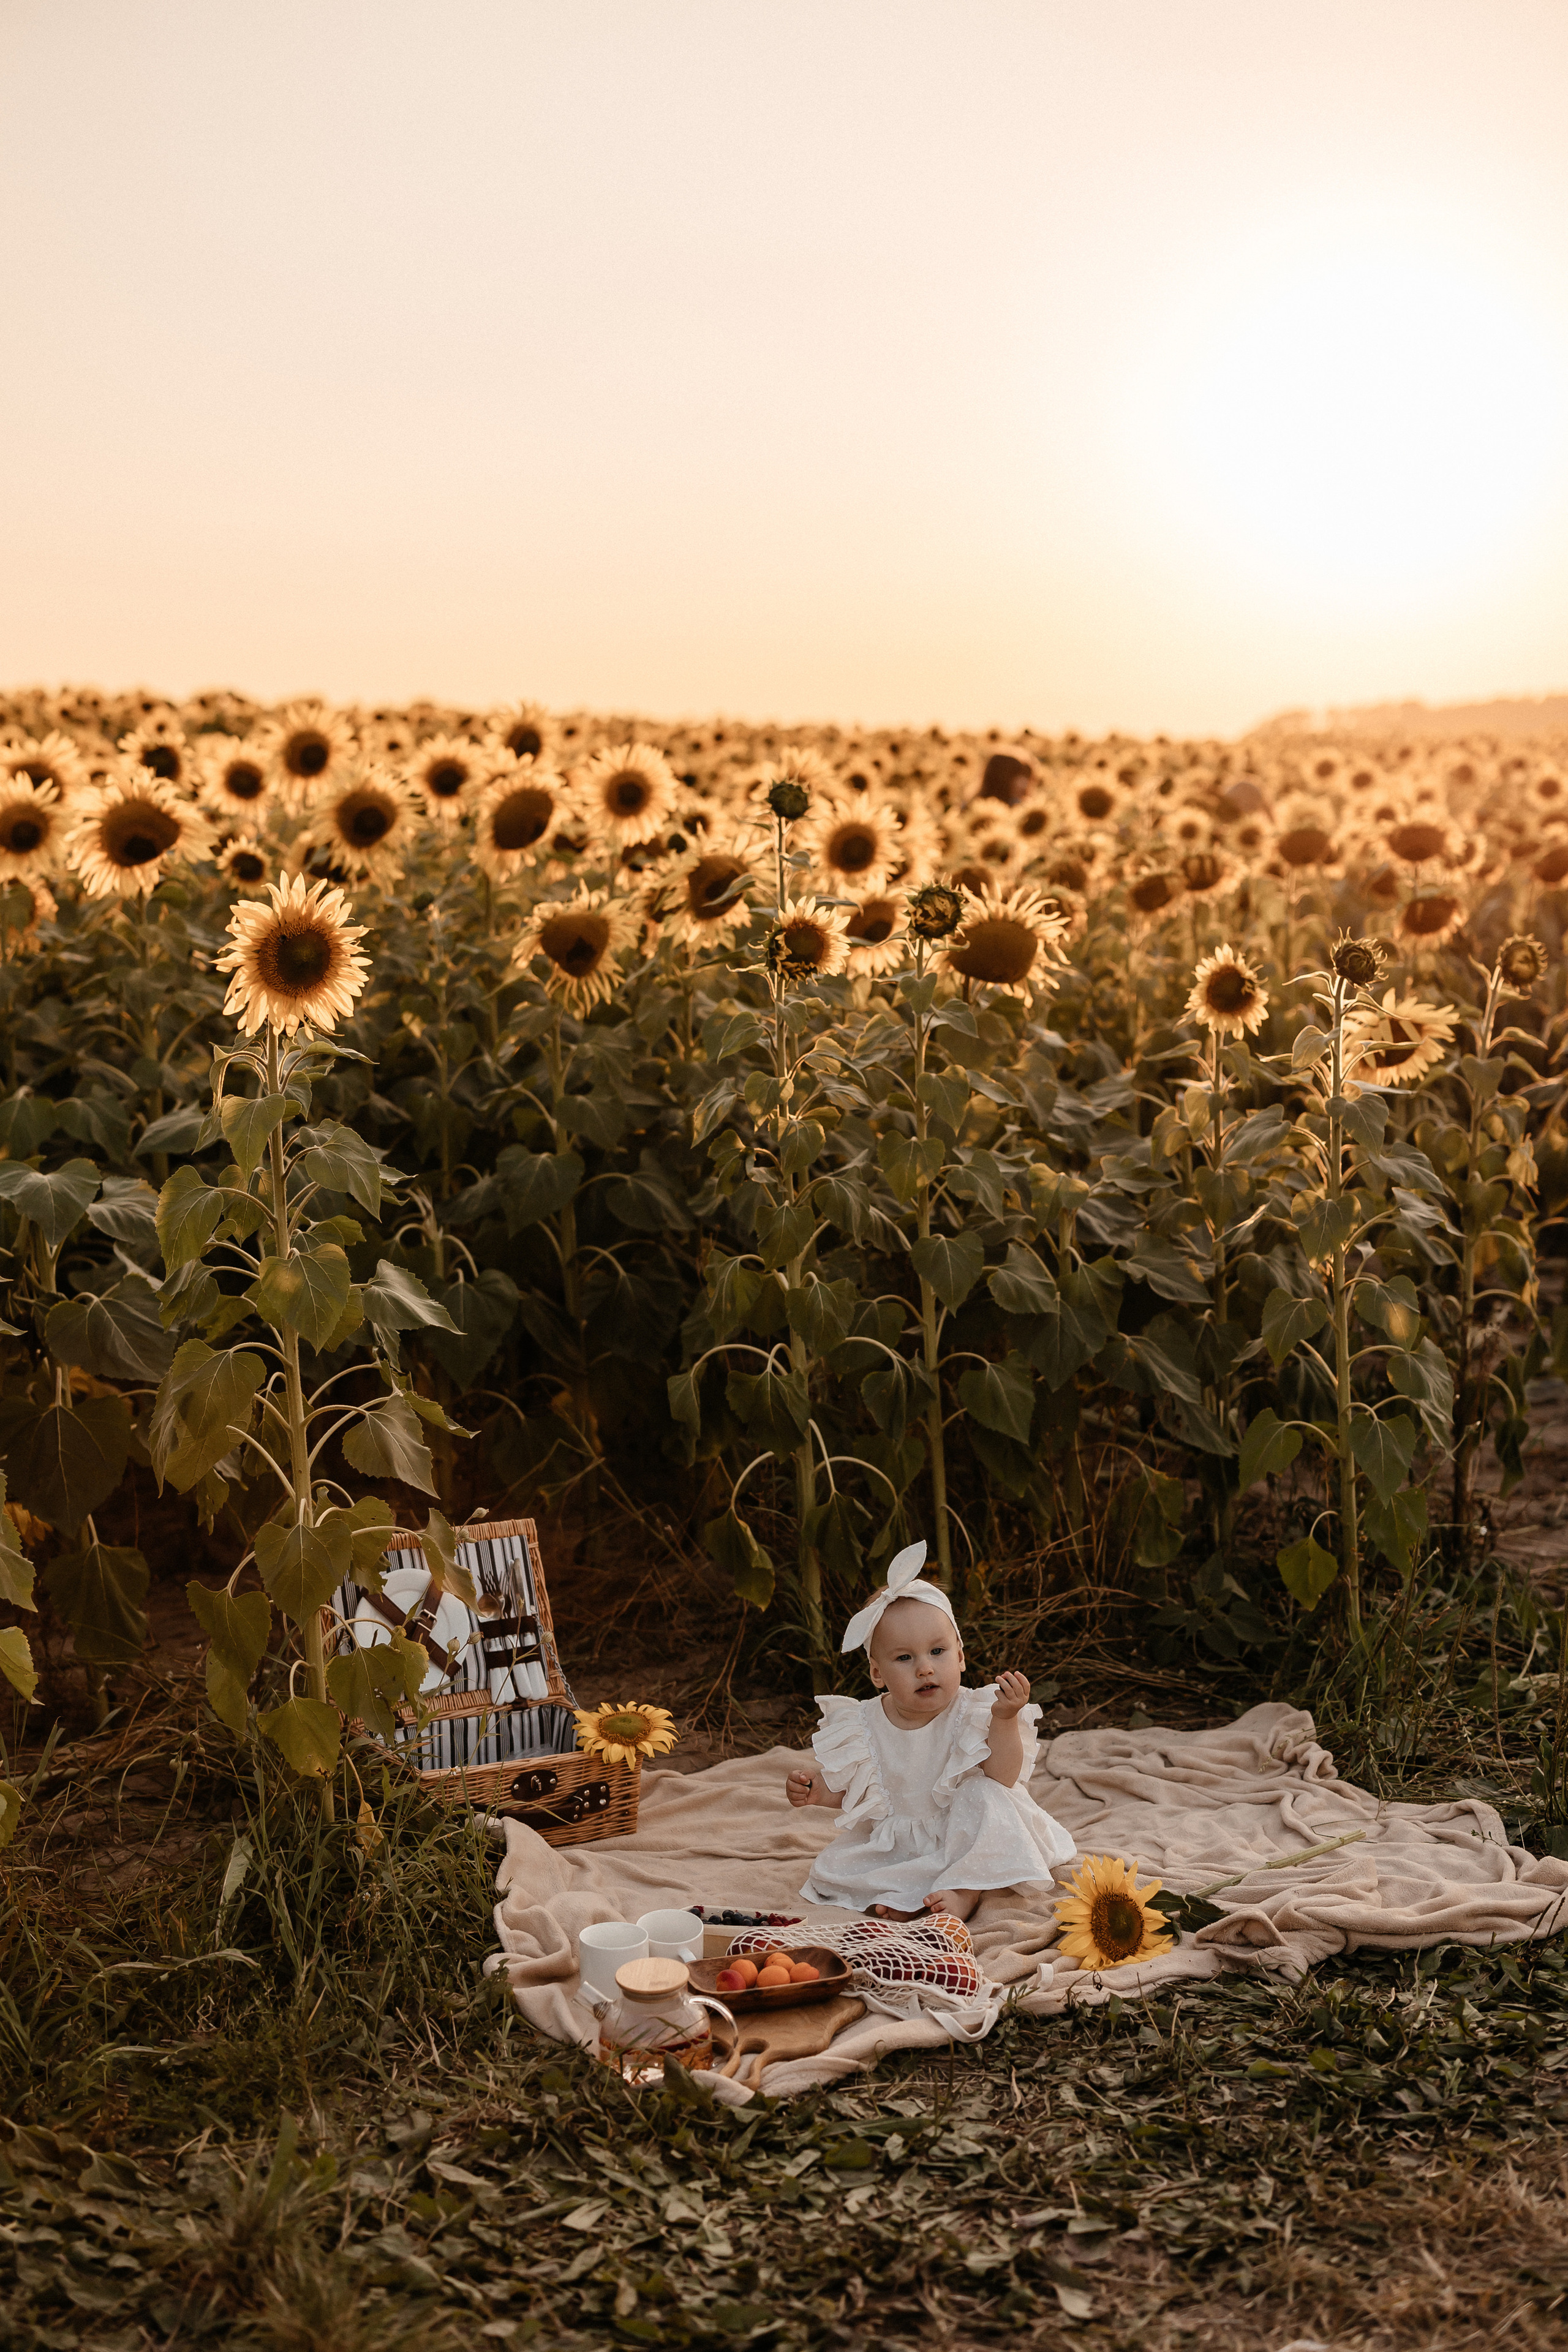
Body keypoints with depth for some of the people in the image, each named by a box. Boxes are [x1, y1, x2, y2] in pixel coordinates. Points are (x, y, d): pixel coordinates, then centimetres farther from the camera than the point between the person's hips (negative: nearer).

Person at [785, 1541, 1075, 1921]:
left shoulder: (969, 1715, -16)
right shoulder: (864, 1725, -8)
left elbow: (1003, 1779, -25)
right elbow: (850, 1789, 7)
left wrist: (1005, 1719, -36)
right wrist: (816, 1791, -14)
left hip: (961, 1840, -2)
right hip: (893, 1844, 2)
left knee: (982, 1793, -28)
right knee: (831, 1869, -15)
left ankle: (966, 1890, -23)